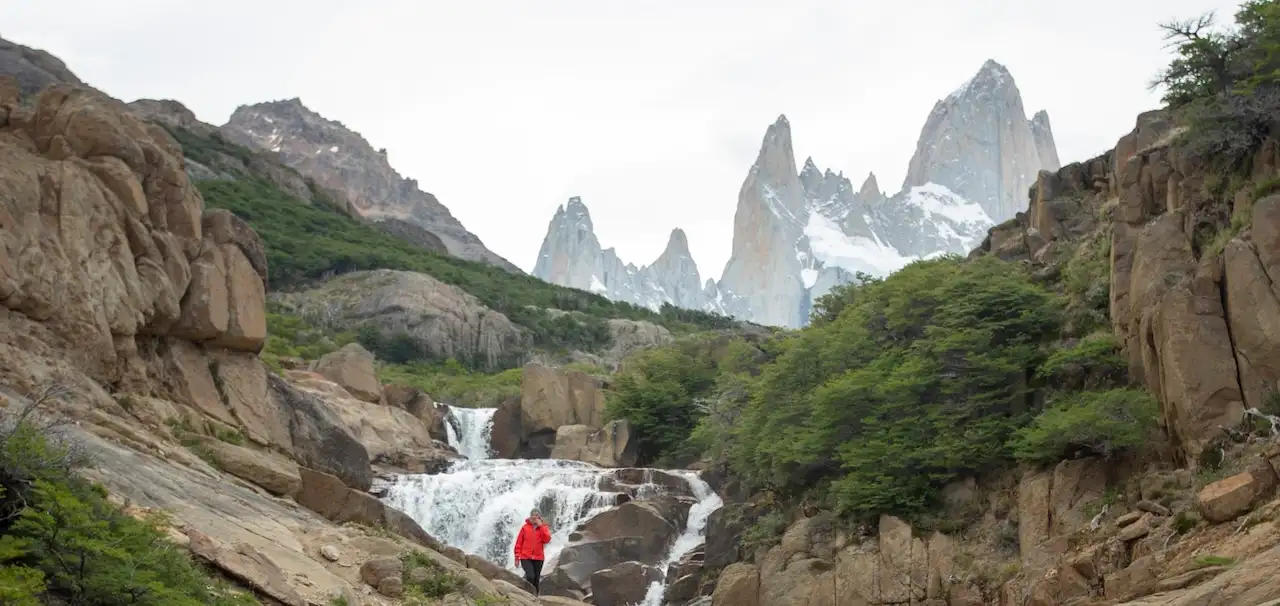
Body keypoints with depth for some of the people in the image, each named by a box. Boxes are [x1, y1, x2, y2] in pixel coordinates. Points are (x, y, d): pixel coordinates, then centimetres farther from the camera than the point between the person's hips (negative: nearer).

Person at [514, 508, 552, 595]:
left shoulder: (543, 528, 5)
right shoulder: (525, 527, 2)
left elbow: (547, 539, -13)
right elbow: (519, 543, 4)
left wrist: (540, 526, -13)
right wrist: (517, 557, 0)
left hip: (538, 558, 2)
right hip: (526, 558, -2)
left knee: (536, 579, 8)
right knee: (530, 576, -21)